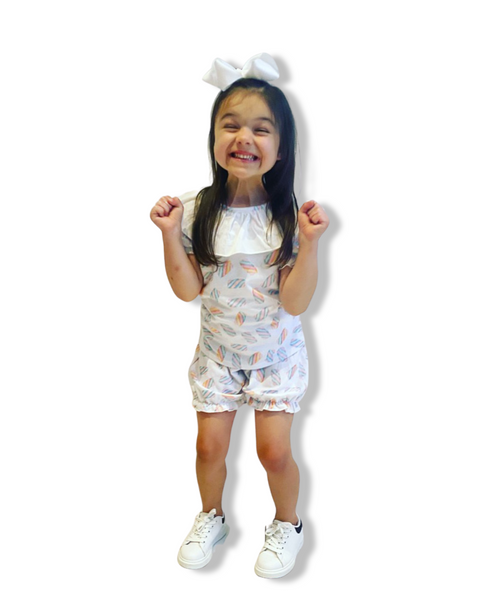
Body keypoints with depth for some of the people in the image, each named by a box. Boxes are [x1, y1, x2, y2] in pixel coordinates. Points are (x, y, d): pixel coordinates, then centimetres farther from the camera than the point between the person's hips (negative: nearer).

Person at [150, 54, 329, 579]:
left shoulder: (290, 216, -16)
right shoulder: (197, 211, -11)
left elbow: (295, 302, -19)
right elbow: (188, 290, -9)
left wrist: (309, 242, -30)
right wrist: (170, 235, -20)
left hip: (276, 353, -1)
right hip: (218, 352, 2)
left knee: (274, 450, 1)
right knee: (210, 445, 7)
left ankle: (287, 524, 33)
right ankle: (211, 517, 39)